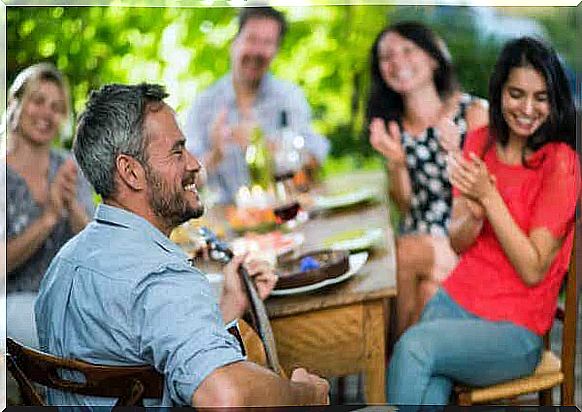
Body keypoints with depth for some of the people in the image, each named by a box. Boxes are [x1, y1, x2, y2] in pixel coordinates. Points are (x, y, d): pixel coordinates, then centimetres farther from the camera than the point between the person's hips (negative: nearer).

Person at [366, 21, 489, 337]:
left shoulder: (474, 112, -2)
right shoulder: (394, 127, 10)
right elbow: (406, 206, 7)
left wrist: (456, 154, -23)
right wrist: (395, 162, -11)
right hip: (418, 241, 3)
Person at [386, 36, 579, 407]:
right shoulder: (481, 143, 8)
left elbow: (533, 270, -13)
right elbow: (457, 243, 8)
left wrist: (490, 197, -20)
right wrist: (475, 214, -14)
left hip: (516, 329, -4)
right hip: (455, 299, 4)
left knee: (414, 346, -30)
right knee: (427, 394, -26)